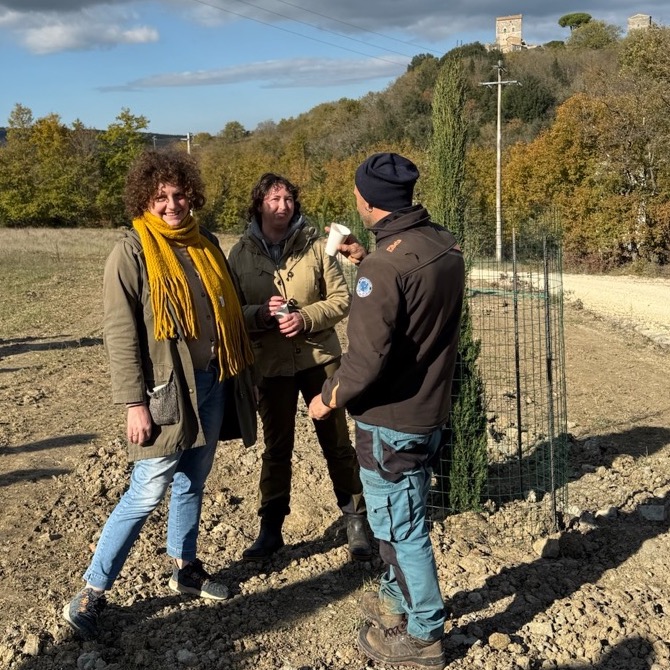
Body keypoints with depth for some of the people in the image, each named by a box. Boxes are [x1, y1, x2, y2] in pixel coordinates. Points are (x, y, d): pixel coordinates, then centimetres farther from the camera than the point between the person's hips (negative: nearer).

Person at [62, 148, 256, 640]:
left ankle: (186, 568, 34)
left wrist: (238, 375, 13)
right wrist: (134, 403, -16)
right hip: (166, 391, -6)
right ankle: (92, 593, 8)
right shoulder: (132, 253, -9)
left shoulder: (205, 243, 10)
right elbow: (120, 334, -12)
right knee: (147, 494, -4)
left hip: (212, 383, 6)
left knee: (193, 483, 17)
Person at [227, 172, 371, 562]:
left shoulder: (316, 245, -6)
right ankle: (271, 529, 29)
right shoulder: (242, 253, -2)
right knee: (277, 448, 15)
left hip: (320, 358, -1)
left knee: (338, 443, 8)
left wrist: (305, 317, -21)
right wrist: (260, 313, -20)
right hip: (271, 365, 1)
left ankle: (357, 522, 24)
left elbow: (341, 299, -5)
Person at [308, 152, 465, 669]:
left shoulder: (385, 266, -26)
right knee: (403, 516, 25)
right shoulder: (445, 245, -1)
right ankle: (399, 597, 43)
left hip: (391, 420, -8)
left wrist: (328, 399, -10)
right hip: (432, 408, 9)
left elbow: (367, 358, -26)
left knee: (399, 527, 8)